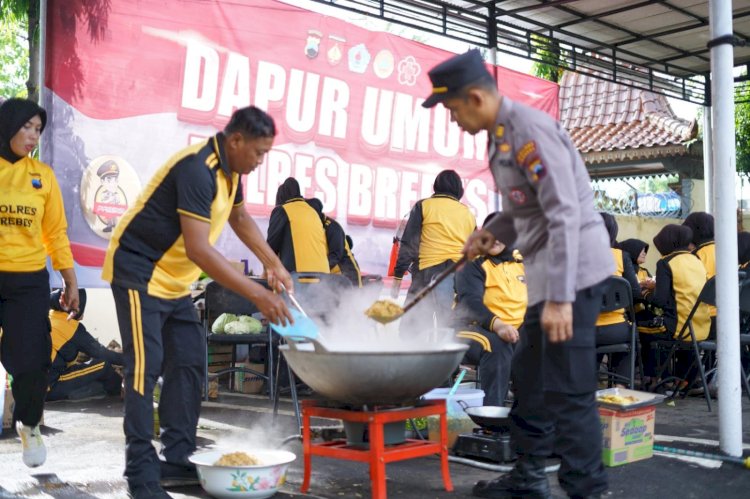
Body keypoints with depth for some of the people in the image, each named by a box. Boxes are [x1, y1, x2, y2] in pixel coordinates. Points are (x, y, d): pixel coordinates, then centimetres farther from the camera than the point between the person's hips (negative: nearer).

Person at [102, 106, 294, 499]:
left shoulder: (230, 171, 3)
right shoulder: (197, 170, -27)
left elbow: (239, 218, 22)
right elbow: (198, 249, -34)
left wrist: (272, 263, 11)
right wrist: (257, 294, -35)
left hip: (174, 282, 10)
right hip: (139, 272, -10)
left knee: (188, 365, 7)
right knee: (145, 367, -11)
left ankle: (177, 460, 14)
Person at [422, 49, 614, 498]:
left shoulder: (528, 129, -18)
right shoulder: (502, 134, 11)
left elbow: (564, 215, -25)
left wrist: (559, 297, -28)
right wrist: (493, 232, 4)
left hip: (573, 268, -10)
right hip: (547, 269, 11)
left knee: (568, 388, -6)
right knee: (530, 375, 17)